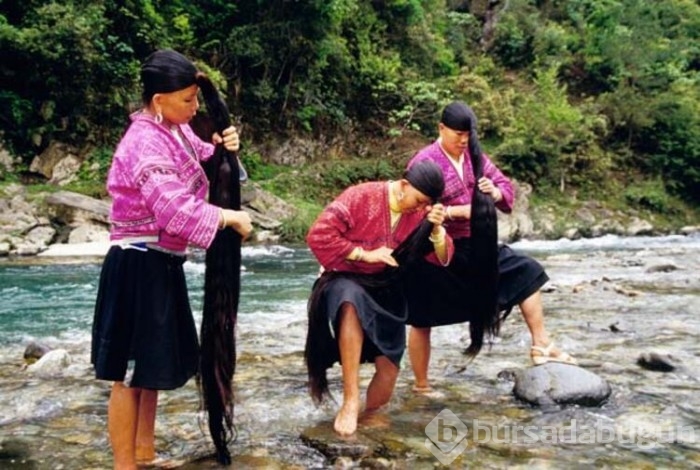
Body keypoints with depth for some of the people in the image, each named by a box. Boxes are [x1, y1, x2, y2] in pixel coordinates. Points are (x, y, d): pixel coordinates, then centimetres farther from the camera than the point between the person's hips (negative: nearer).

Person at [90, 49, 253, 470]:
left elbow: (198, 160, 24)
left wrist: (220, 147, 1)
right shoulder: (145, 143, -21)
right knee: (130, 373, 0)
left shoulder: (175, 130, 7)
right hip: (139, 267, -10)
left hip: (162, 264, 10)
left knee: (155, 364, 20)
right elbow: (177, 210, -30)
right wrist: (232, 218, -18)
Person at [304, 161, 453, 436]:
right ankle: (350, 401, -36)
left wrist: (437, 229, -24)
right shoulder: (360, 196, -15)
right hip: (346, 281, -5)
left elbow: (442, 259, -5)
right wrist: (365, 254, -21)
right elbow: (318, 235, -20)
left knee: (389, 365, -2)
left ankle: (371, 418, 26)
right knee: (352, 302, -40)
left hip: (386, 290, 5)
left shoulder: (422, 214, -2)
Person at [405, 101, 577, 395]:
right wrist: (457, 210, -27)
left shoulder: (474, 156, 5)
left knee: (527, 272, 3)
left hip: (474, 245, 7)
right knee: (422, 322, 3)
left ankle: (541, 345, 9)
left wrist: (495, 192, -16)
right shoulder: (425, 161, -15)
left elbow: (506, 186, 8)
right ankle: (421, 385, 18)